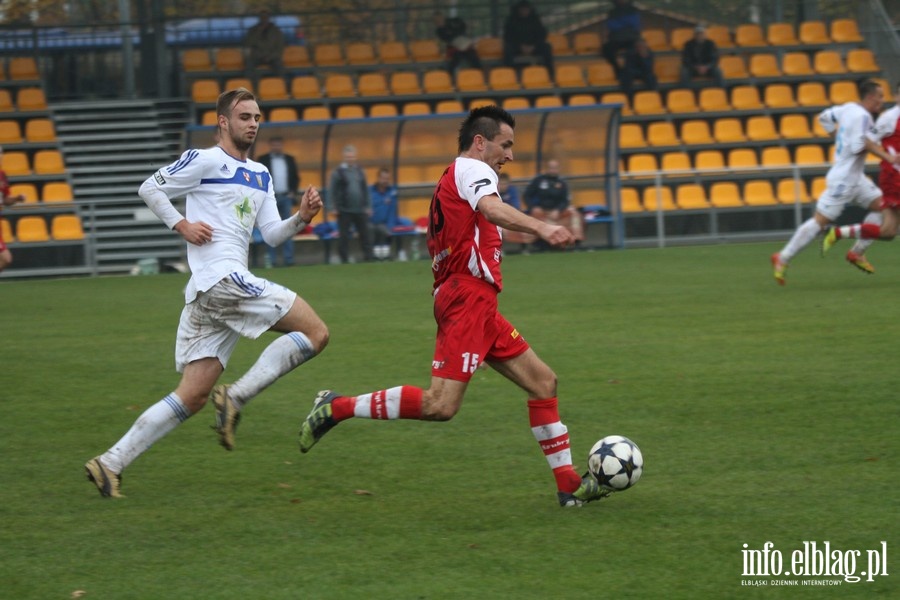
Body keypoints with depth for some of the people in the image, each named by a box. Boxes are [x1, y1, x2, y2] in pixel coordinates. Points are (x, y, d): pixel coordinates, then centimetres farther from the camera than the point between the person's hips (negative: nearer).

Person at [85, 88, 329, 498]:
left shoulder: (261, 176, 24)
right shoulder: (206, 161, -1)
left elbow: (272, 235, 19)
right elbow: (150, 189, 3)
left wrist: (301, 218, 2)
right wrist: (182, 225, -7)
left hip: (205, 295, 9)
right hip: (221, 279, -9)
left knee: (193, 396, 4)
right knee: (315, 332, -12)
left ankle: (111, 463, 2)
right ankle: (236, 398, -13)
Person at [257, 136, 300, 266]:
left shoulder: (289, 159, 14)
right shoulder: (263, 160, 3)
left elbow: (295, 177, 16)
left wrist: (293, 192, 3)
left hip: (286, 197, 3)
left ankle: (288, 258, -1)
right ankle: (271, 259, -3)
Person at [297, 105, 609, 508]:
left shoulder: (451, 181, 26)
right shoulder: (471, 169, -4)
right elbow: (490, 208, -26)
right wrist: (541, 229, -41)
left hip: (478, 308, 11)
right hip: (469, 297, -11)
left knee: (543, 382, 11)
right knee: (441, 406, -18)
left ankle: (569, 485, 11)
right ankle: (338, 408, -10)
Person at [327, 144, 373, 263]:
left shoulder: (360, 172, 11)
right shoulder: (338, 172, -3)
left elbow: (365, 190, 15)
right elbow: (331, 191, -5)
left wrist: (367, 206, 11)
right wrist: (332, 208, -11)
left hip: (360, 210, 4)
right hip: (344, 212, -4)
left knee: (365, 235, 3)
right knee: (344, 237, 0)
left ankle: (368, 258, 6)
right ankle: (344, 260, 6)